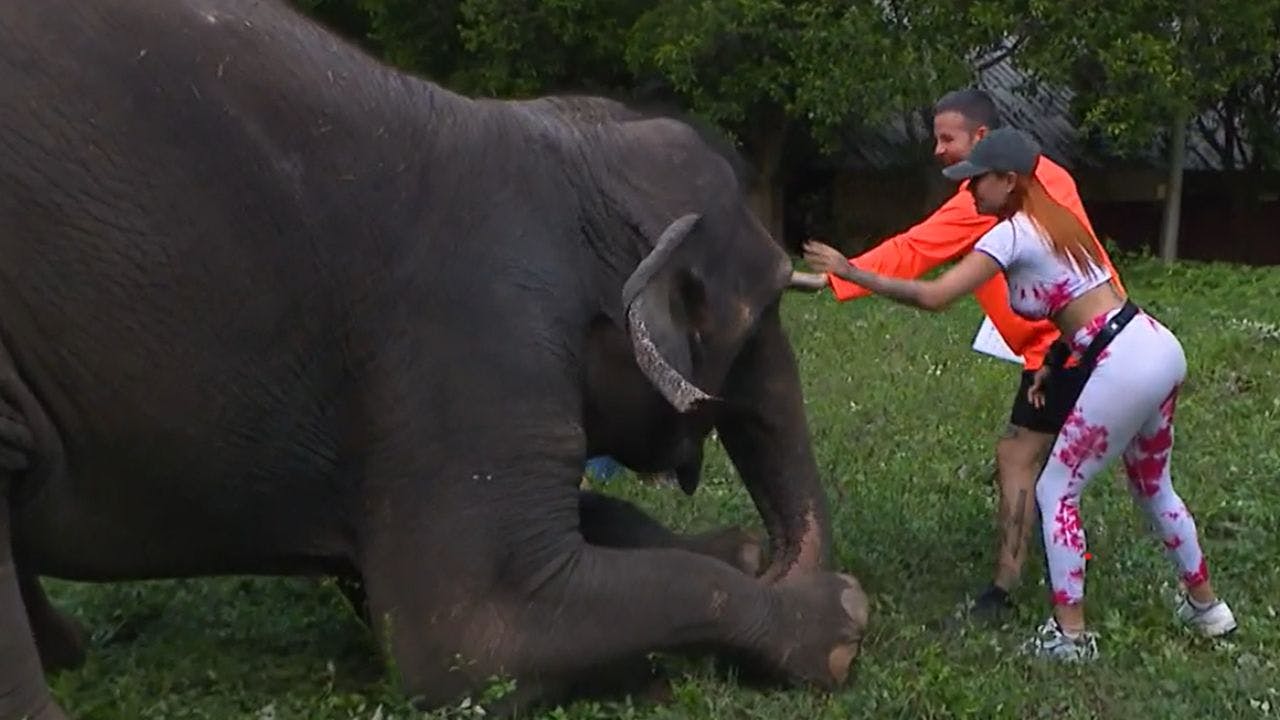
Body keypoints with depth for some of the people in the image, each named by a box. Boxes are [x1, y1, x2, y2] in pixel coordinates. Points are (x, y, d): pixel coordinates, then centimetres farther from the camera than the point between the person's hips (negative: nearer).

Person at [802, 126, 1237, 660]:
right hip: (1159, 347, 9)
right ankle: (1205, 605, 40)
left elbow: (933, 296, -19)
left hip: (1125, 369, -9)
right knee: (1153, 489, 26)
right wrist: (1053, 363, 12)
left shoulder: (1012, 234, -12)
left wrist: (851, 273, -13)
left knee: (1056, 492, 3)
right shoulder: (1054, 220, 15)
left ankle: (1069, 633, 7)